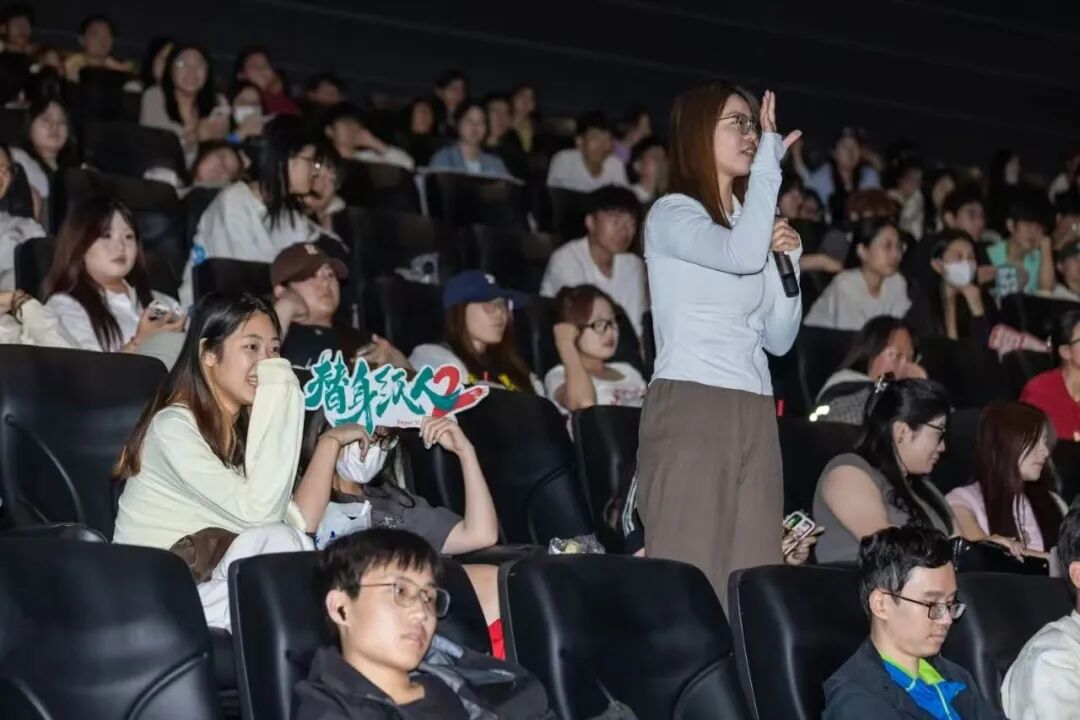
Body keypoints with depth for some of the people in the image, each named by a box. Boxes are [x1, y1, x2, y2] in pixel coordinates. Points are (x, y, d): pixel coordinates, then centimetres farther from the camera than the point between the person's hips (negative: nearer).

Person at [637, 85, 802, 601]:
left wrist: (789, 259, 5)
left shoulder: (752, 222, 18)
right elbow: (742, 256, -22)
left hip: (754, 413, 6)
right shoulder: (671, 214, 0)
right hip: (688, 408, -6)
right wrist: (771, 156, -12)